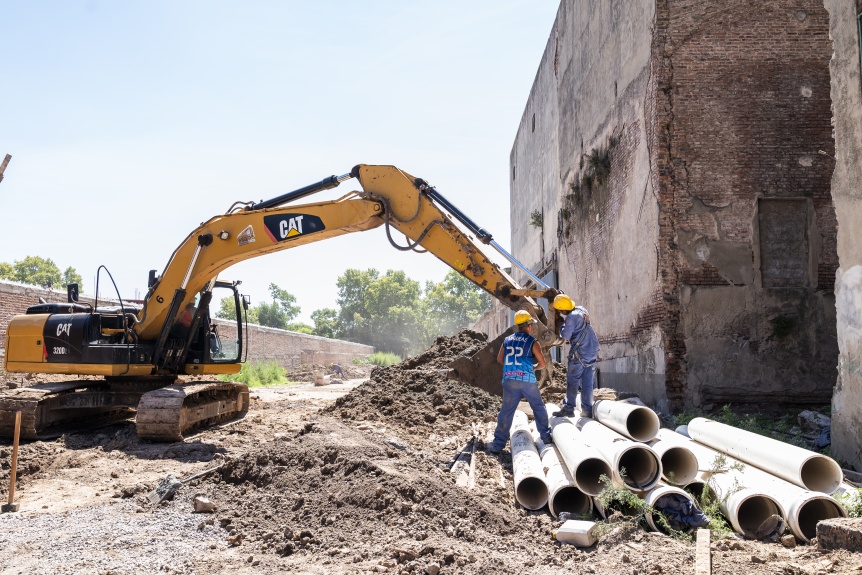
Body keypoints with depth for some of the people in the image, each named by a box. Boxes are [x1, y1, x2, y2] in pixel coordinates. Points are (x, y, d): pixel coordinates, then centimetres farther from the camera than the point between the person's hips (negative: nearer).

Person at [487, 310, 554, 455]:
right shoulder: (532, 342, 0)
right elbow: (542, 364, 4)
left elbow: (500, 359, 18)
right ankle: (546, 436, 24)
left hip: (509, 381, 3)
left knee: (506, 411, 5)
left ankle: (498, 444, 2)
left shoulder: (507, 340, 11)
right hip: (527, 380, -3)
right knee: (539, 408, 17)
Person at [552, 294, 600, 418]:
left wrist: (562, 324, -1)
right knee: (587, 382, 8)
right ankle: (587, 410, 8)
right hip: (592, 352, 8)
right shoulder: (581, 310, 7)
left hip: (579, 353, -8)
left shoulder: (571, 318, -18)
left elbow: (565, 336, -17)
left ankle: (568, 408, 3)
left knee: (572, 381, 1)